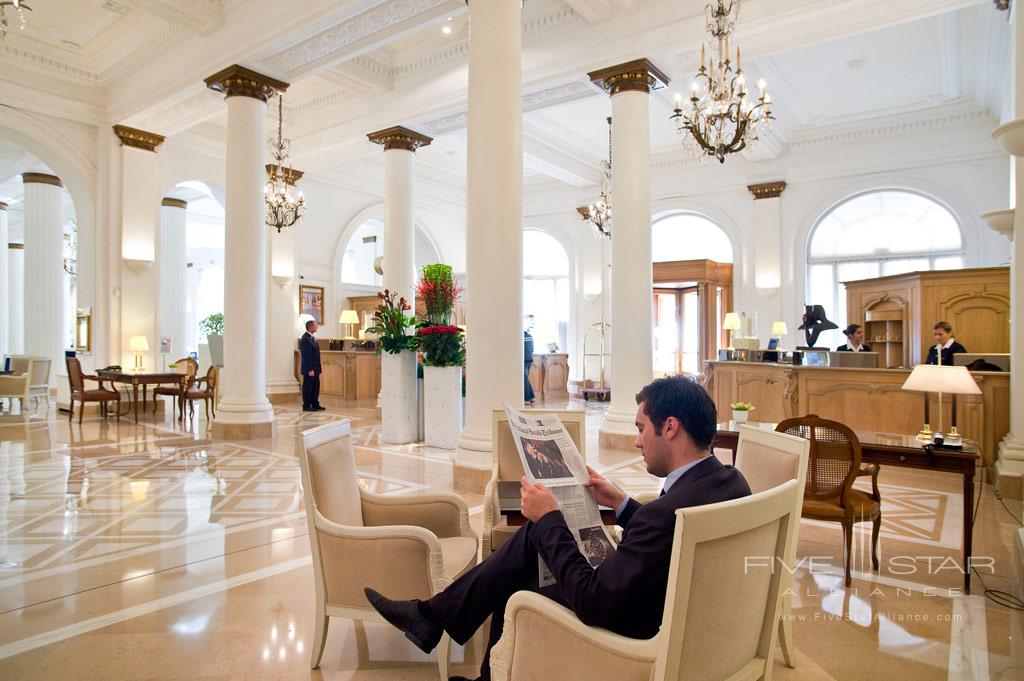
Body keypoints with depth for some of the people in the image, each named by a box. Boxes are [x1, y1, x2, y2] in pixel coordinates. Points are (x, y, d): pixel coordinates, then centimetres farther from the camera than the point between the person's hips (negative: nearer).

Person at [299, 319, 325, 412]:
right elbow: (306, 356, -21)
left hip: (315, 369, 10)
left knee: (316, 387, 13)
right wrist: (310, 370, -23)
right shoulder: (305, 339, -17)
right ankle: (306, 406, 7)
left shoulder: (312, 338, 14)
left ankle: (315, 405, 20)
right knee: (307, 387, 0)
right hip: (309, 369, -10)